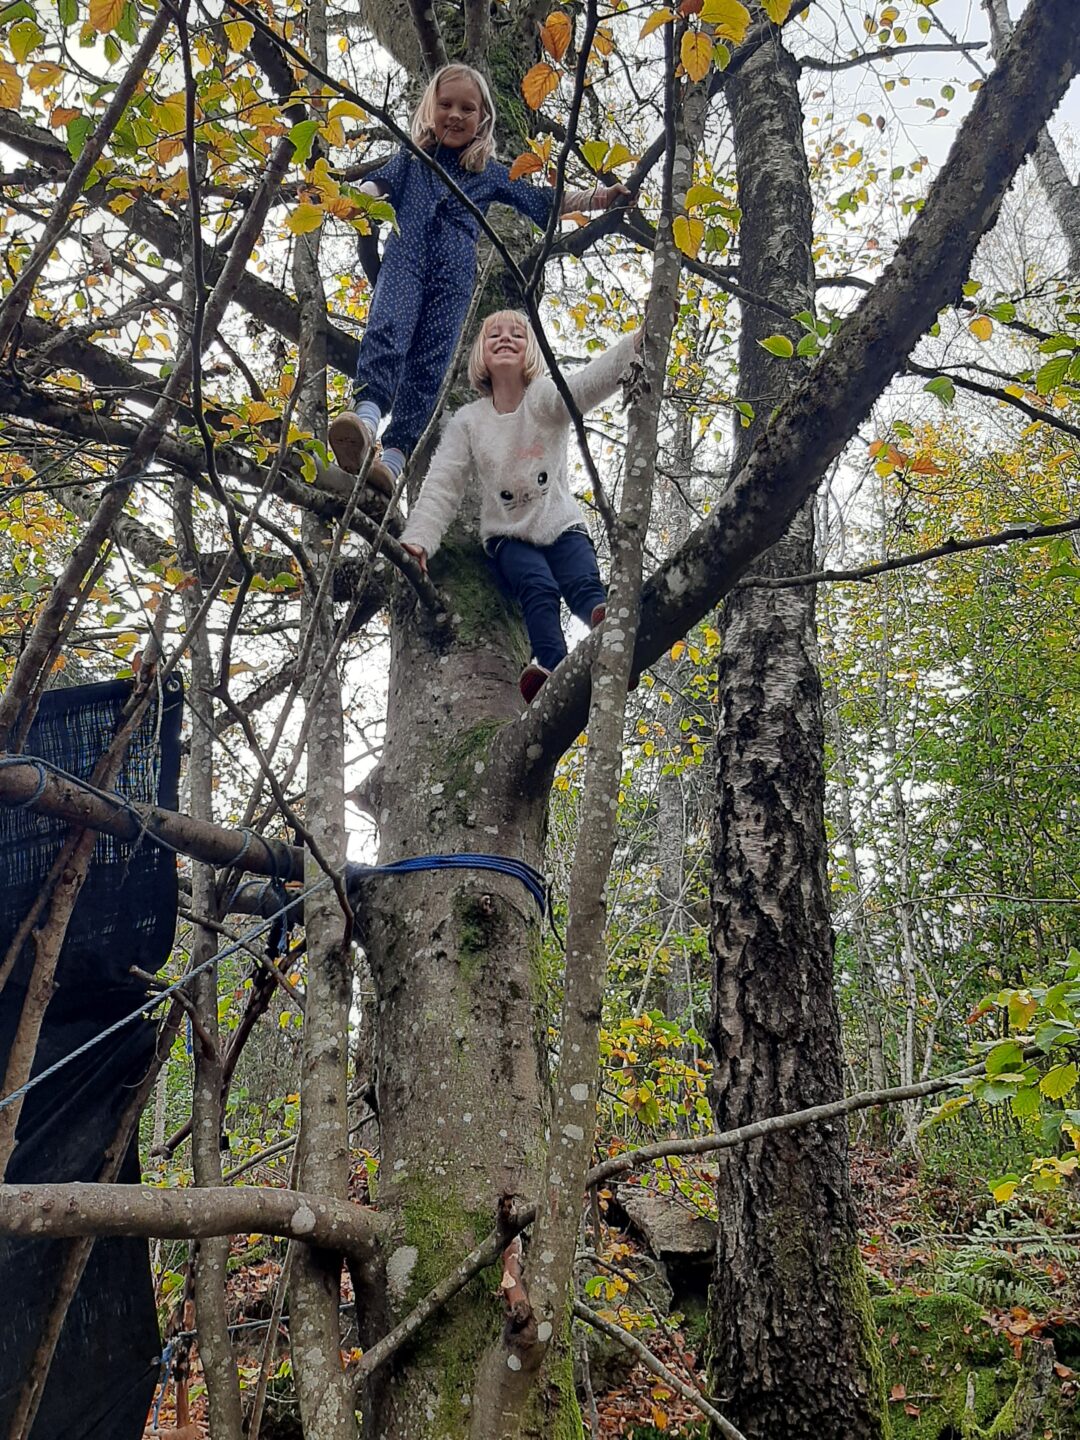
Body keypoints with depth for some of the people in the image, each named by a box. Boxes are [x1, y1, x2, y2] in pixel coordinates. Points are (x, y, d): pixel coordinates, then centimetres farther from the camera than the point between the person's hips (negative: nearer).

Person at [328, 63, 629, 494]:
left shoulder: (490, 174, 23)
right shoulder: (411, 159, 23)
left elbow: (543, 201, 24)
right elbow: (379, 183, 9)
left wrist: (599, 197, 16)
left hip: (453, 278, 1)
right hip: (405, 259, -1)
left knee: (429, 367, -12)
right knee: (387, 331, -29)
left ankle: (393, 456, -20)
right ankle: (367, 414, -49)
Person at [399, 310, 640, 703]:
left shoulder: (545, 397, -5)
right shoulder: (467, 421, 2)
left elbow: (593, 380, -25)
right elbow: (442, 486, -6)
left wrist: (641, 338, -45)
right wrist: (417, 539, -24)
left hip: (562, 527, -1)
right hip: (508, 537, 1)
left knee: (584, 583, -32)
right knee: (539, 588, -31)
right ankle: (552, 665, -59)